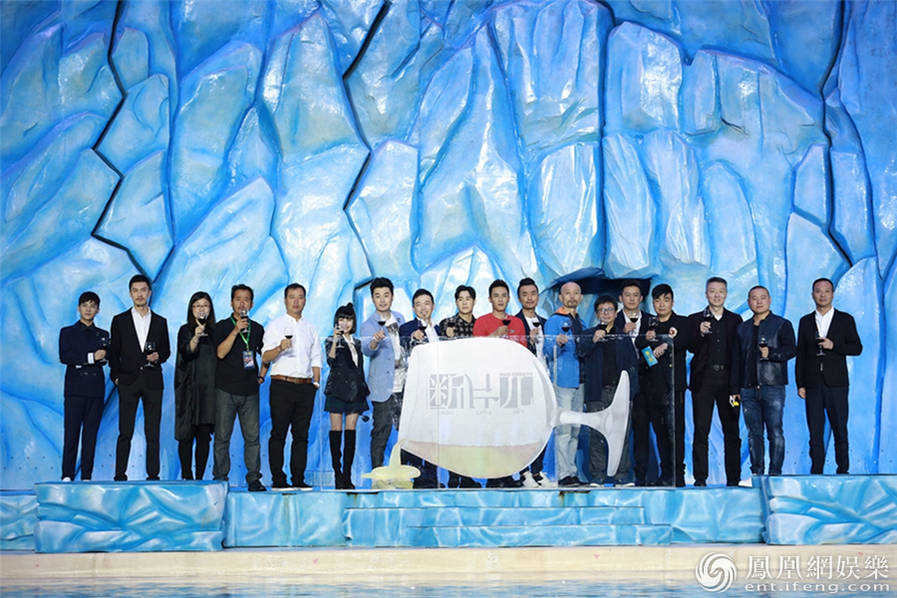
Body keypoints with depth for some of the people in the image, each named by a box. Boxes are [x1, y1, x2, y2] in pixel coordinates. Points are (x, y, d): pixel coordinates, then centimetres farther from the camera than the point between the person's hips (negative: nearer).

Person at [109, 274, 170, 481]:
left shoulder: (160, 322, 11)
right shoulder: (119, 320, 8)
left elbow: (166, 350, 15)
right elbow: (114, 352, 8)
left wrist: (158, 356, -6)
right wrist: (116, 376, -1)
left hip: (152, 381, 1)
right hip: (128, 381, -1)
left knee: (153, 433, 1)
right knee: (125, 432, -3)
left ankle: (153, 475, 5)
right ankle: (120, 475, 0)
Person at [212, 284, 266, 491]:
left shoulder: (257, 329, 12)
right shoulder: (221, 327, 2)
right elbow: (220, 352, -14)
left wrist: (262, 374, 13)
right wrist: (235, 331, -19)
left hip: (250, 390, 3)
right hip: (226, 389, -2)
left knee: (252, 436, 0)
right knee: (222, 436, 0)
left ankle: (254, 478, 5)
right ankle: (220, 478, 6)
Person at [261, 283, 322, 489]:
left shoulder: (310, 329, 18)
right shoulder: (275, 325, 5)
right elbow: (265, 357, -3)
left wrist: (316, 381, 6)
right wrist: (279, 348, -22)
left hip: (305, 386, 4)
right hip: (282, 385, -4)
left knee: (301, 434, 3)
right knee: (279, 433, -5)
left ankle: (298, 478, 5)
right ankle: (278, 479, -3)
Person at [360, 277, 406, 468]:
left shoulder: (399, 318, 10)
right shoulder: (368, 325, -8)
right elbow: (366, 349, -28)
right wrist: (375, 341, -47)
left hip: (403, 384, 5)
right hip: (383, 387, -5)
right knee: (382, 431, -5)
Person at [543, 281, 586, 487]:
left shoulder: (580, 322, 20)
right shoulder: (554, 321, -3)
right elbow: (548, 351, -13)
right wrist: (558, 343, -32)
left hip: (579, 381, 7)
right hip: (562, 380, -7)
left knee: (575, 430, 9)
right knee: (563, 429, -10)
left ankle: (572, 472, 14)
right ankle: (564, 474, -9)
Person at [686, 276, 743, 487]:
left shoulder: (735, 320, 12)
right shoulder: (695, 319, 9)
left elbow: (739, 350, 8)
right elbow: (691, 347, -2)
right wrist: (700, 333, -21)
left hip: (727, 379, 1)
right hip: (704, 380, -1)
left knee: (732, 431, 3)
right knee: (701, 431, -3)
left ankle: (733, 479, 8)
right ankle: (700, 479, 1)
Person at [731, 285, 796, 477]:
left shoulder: (782, 324, 7)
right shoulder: (743, 328, 19)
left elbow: (791, 349, -4)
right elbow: (738, 359, 18)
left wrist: (771, 353, -21)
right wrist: (735, 389, 13)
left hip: (773, 387, -4)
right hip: (748, 388, 4)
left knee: (775, 432, -6)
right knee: (754, 433, 5)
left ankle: (775, 473, -3)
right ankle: (757, 473, 9)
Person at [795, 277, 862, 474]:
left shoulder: (845, 320, 8)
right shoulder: (805, 322, 12)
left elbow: (857, 348, 3)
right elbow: (800, 355, 10)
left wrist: (834, 345, -13)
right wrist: (800, 384, 3)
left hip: (836, 384, -1)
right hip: (813, 384, 2)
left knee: (840, 430, -1)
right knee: (815, 431, 0)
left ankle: (843, 470, 5)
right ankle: (816, 472, 4)